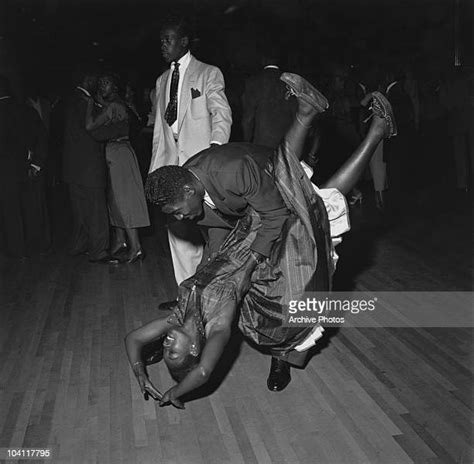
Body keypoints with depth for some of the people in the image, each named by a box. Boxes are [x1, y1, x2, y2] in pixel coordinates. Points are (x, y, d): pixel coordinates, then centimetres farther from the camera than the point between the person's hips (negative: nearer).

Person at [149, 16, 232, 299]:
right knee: (177, 228, 5)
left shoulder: (208, 74, 3)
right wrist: (155, 166, 15)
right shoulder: (162, 80, 21)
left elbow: (222, 114, -8)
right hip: (172, 163, 6)